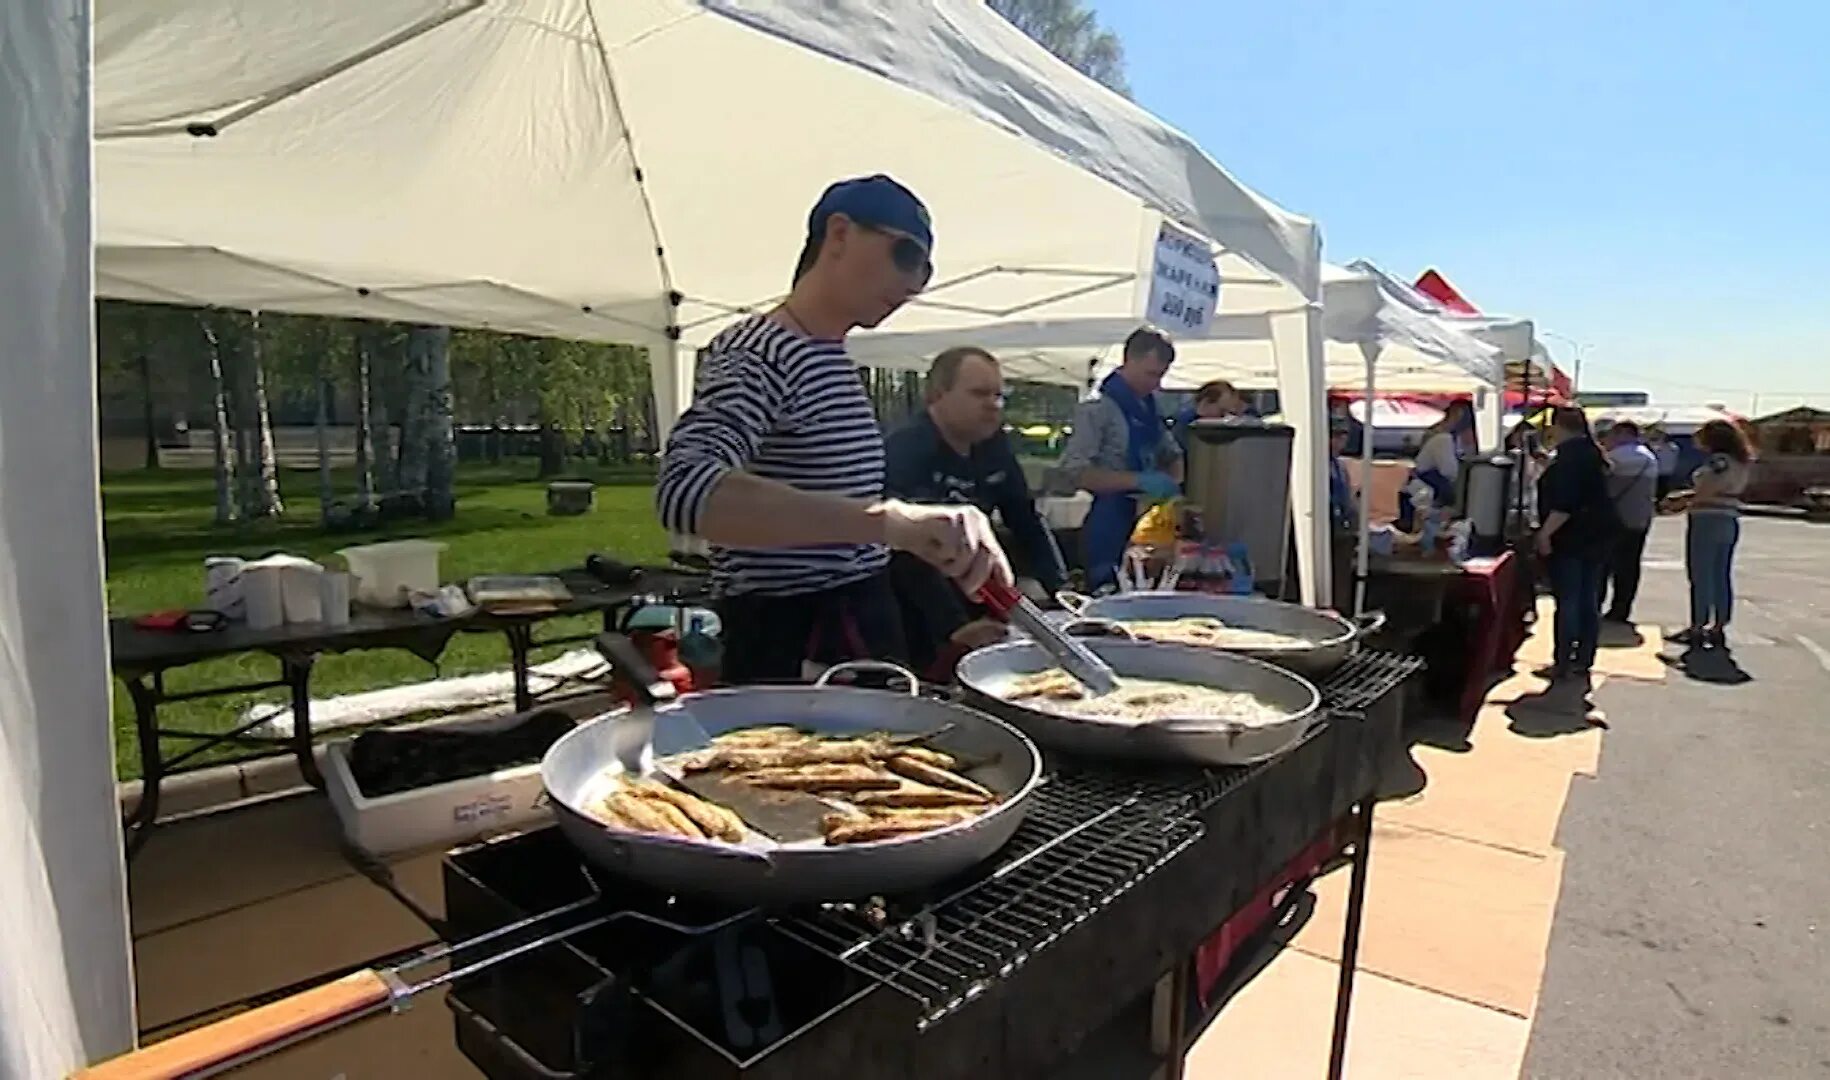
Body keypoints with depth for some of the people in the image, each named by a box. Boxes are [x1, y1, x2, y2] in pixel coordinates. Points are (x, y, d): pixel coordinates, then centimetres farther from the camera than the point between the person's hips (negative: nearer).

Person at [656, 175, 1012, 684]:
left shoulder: (835, 361, 11)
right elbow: (685, 491, -37)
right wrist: (888, 518, -46)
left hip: (860, 637, 9)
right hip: (789, 652, -9)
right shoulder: (755, 355, -17)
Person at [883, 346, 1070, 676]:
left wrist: (1056, 587, -4)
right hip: (916, 616, -7)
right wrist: (955, 625, -38)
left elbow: (1025, 519, 7)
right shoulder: (906, 451, -21)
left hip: (970, 595, 7)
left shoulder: (993, 444, 3)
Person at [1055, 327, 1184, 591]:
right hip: (1112, 526, -7)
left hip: (1149, 523, 8)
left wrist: (1174, 481, 0)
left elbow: (1172, 454, 23)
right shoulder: (1098, 407, -12)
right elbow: (1074, 471, -21)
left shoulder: (1149, 407, 11)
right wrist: (1139, 481, -26)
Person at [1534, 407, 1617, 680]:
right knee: (1588, 600, 11)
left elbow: (1564, 503, -25)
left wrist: (1545, 532, -21)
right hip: (1595, 534, 10)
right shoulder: (1592, 453, 14)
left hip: (1571, 537, -9)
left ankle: (1562, 664, -4)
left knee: (1567, 601, -6)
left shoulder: (1568, 457, -16)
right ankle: (1584, 659, 17)